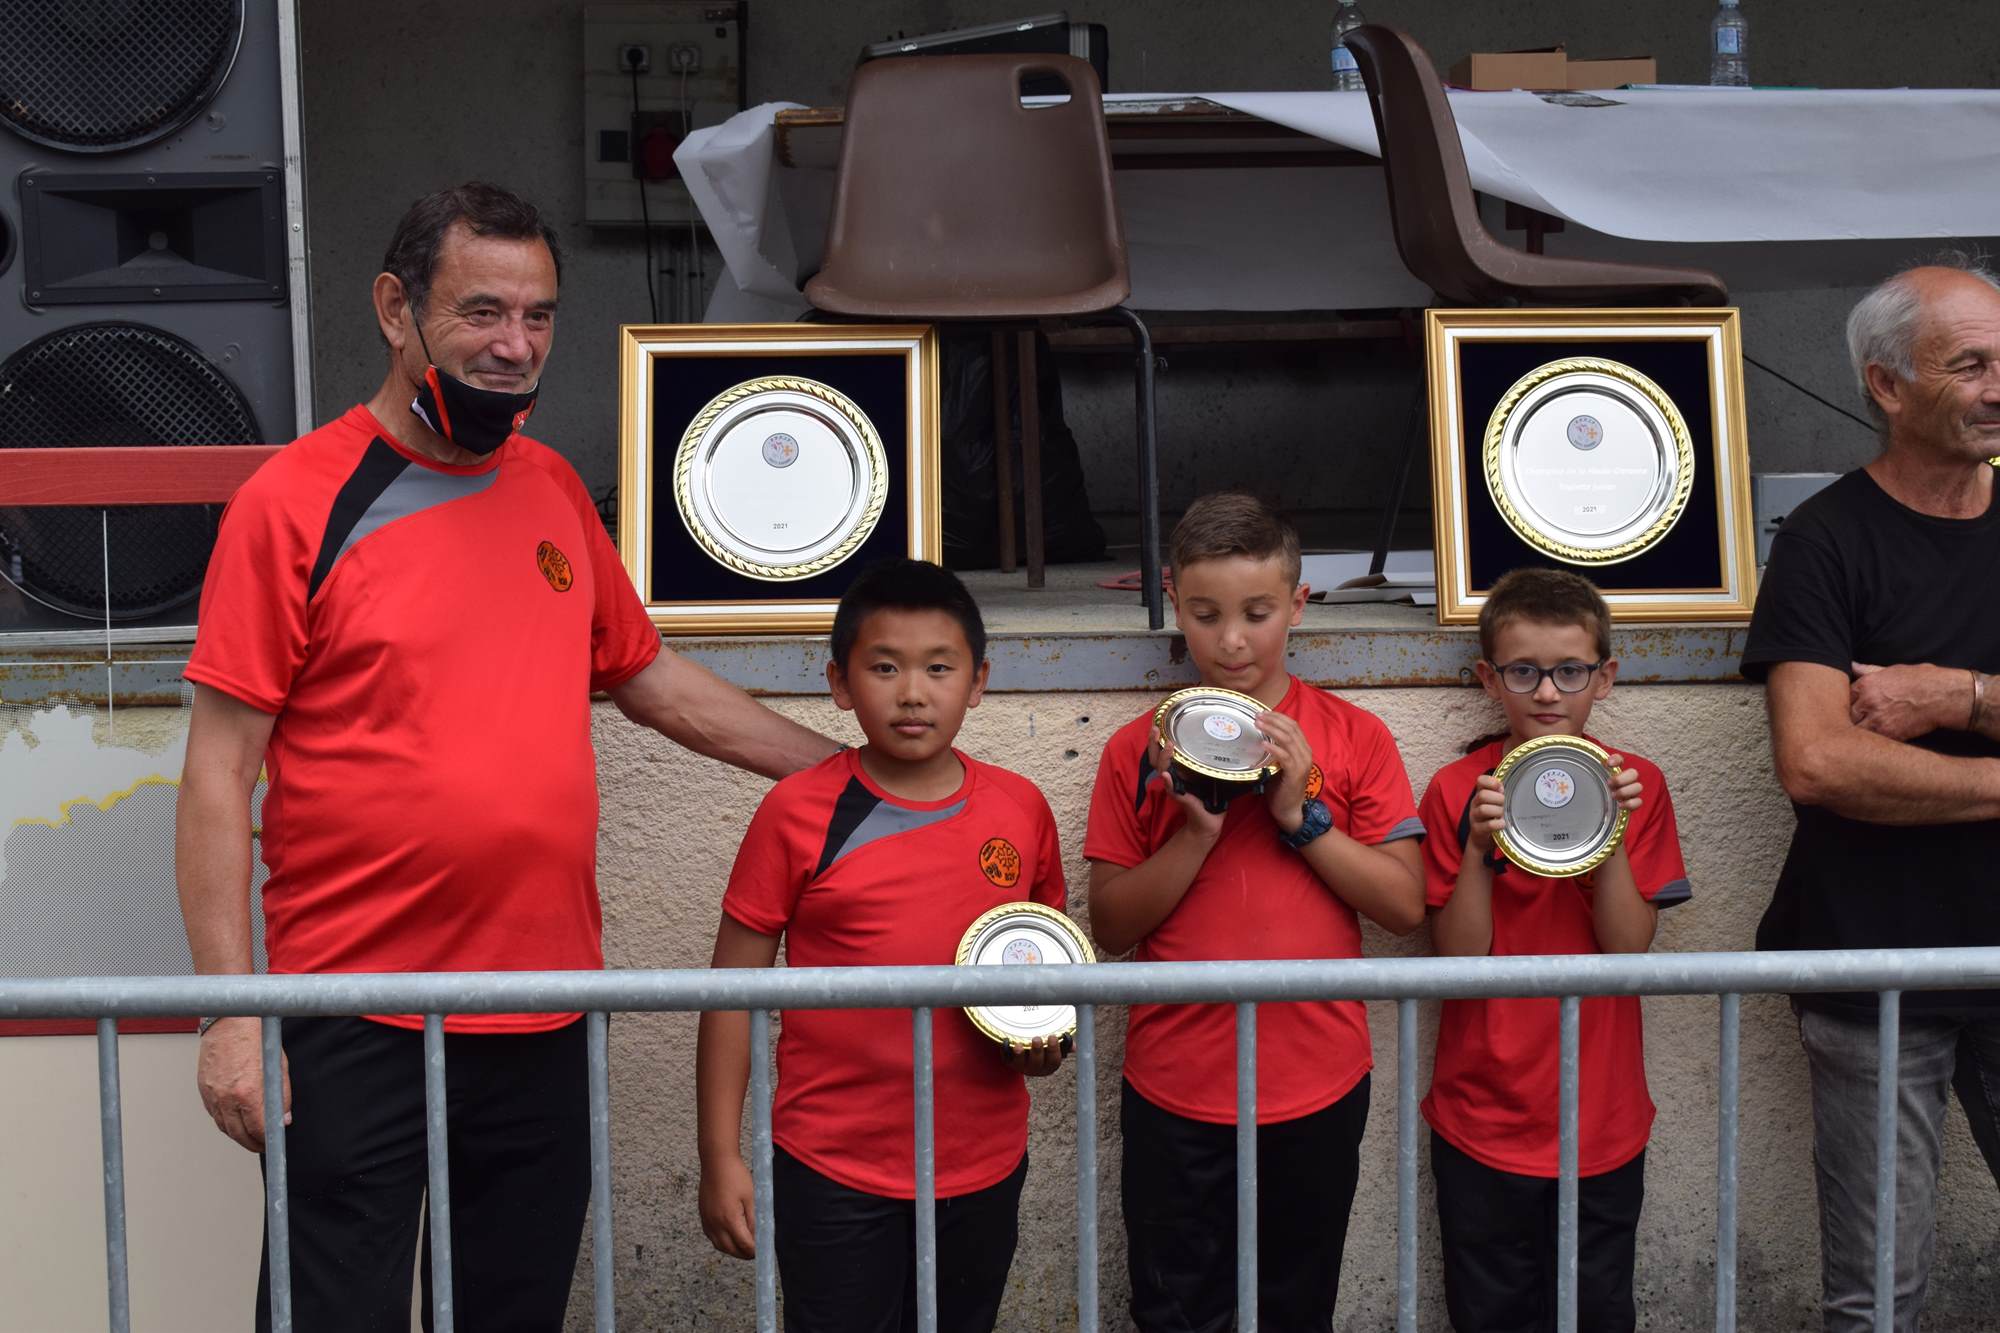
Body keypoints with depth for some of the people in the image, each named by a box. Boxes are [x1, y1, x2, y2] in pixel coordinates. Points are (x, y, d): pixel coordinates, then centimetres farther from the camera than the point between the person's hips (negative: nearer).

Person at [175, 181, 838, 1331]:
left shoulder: (553, 488, 9)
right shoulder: (296, 503, -8)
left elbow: (649, 676, 19)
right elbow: (221, 772, -8)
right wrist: (231, 1010, -13)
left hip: (544, 1018, 5)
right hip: (357, 1027, -5)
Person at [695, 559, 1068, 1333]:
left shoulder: (1021, 810, 1)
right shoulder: (798, 813, -9)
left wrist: (1048, 1034, -4)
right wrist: (720, 1156, -6)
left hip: (984, 1166, 3)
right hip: (833, 1172, -3)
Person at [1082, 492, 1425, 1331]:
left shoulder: (1353, 739, -1)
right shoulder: (1140, 750, -1)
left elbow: (1405, 906, -5)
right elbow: (1110, 926, -3)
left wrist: (1302, 814, -16)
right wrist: (1196, 830, -17)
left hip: (1317, 1086, 0)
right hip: (1175, 1089, 0)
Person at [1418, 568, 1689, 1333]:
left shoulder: (1635, 786, -2)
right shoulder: (1456, 793, -5)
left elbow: (1629, 948, -9)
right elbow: (1460, 958, -10)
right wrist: (1478, 849, -23)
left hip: (1603, 1119, 1)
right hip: (1484, 1118, -1)